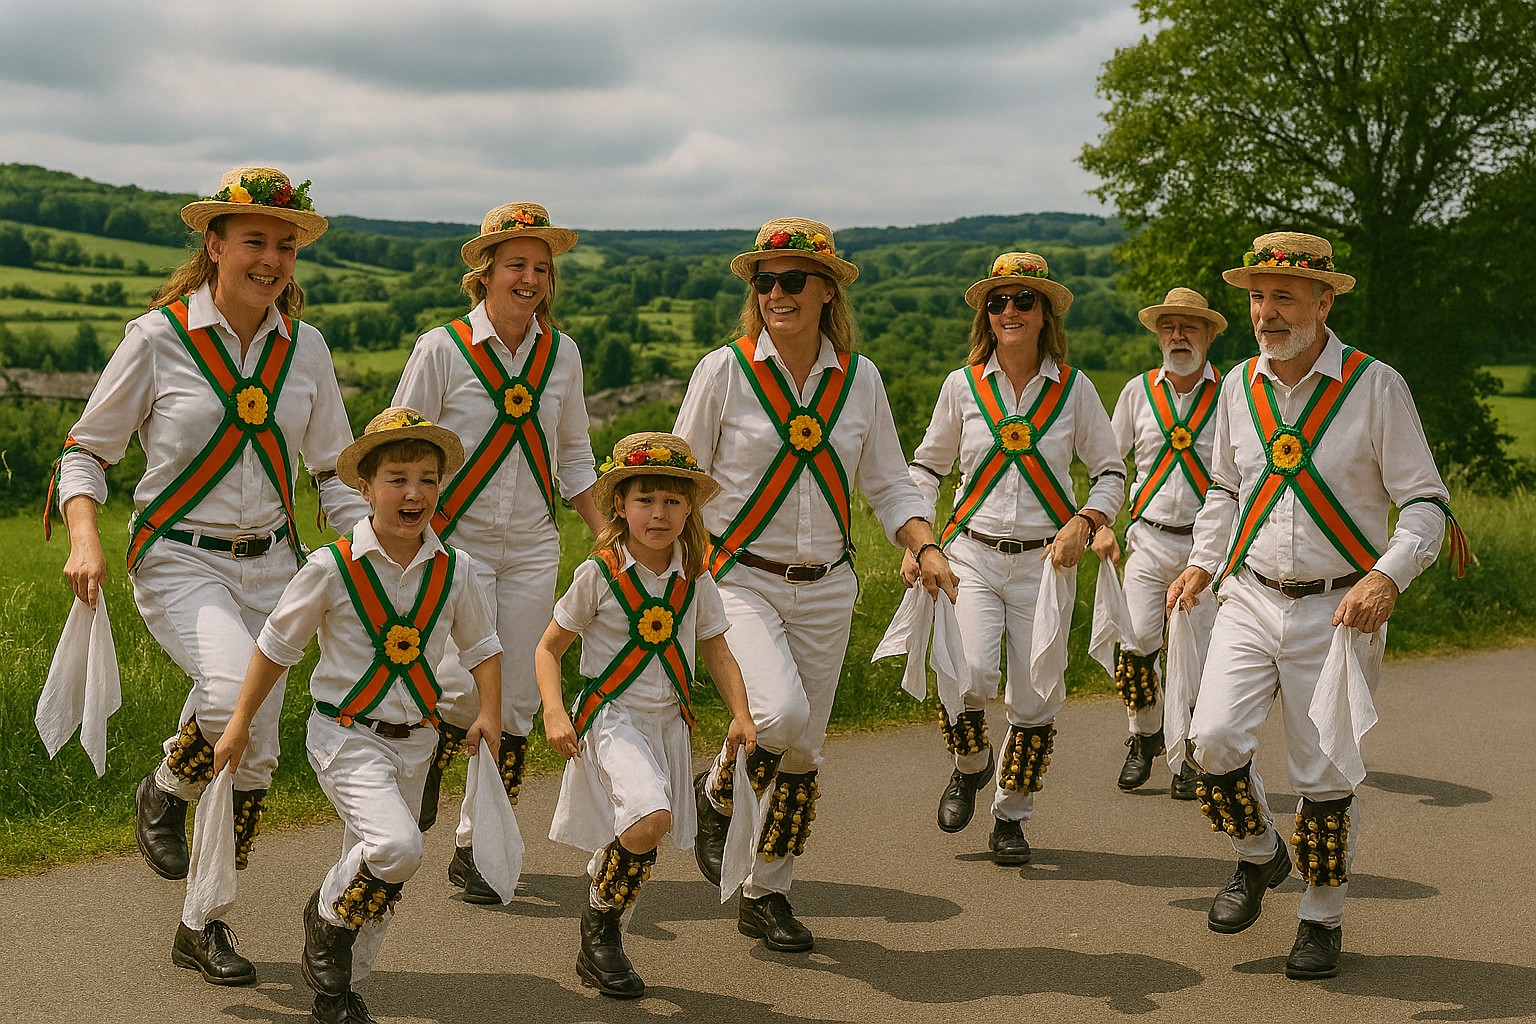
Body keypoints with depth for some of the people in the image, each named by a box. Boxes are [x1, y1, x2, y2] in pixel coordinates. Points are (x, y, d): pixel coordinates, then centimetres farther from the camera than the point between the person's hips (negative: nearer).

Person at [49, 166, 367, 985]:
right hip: (179, 559, -4)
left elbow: (334, 471, 13)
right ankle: (164, 790, 3)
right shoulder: (158, 338, -7)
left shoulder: (304, 348, 4)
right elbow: (85, 451, 0)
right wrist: (85, 536, -17)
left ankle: (202, 925, 23)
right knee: (235, 692, -31)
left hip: (269, 564, 5)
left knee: (254, 754, 5)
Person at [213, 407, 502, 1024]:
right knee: (396, 846, -25)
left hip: (414, 740, 5)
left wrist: (489, 714, -4)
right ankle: (329, 922, 4)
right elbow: (277, 645, -2)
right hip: (347, 734, -5)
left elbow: (483, 646, 12)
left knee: (375, 877, 12)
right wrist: (240, 722, 2)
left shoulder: (453, 570, -3)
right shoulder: (333, 567, -13)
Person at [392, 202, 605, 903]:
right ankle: (426, 757, 17)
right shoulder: (442, 348, -6)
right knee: (466, 684, -19)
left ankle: (475, 848, 18)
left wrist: (607, 536, 8)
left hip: (532, 548, 4)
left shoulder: (561, 353, 6)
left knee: (514, 705, 3)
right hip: (455, 541, -4)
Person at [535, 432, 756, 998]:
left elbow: (717, 652, 12)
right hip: (610, 718, -5)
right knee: (650, 818, -26)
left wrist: (740, 714, -3)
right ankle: (600, 922, -1)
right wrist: (555, 713, -16)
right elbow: (548, 649, -2)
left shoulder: (695, 579, 3)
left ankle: (597, 951, 27)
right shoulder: (599, 574, -8)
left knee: (643, 835, 6)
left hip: (668, 723, 5)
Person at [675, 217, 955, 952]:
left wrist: (926, 549, -9)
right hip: (740, 579, -3)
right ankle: (716, 795, 7)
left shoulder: (859, 378, 2)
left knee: (803, 750, 7)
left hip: (825, 587, 4)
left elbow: (887, 484, 8)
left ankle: (766, 896, 25)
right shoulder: (725, 370, -6)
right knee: (781, 712, -26)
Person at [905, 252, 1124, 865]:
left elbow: (1111, 472, 9)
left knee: (1035, 699, 2)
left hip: (1044, 561, 1)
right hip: (973, 554, 0)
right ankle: (969, 768, 12)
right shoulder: (963, 386, 3)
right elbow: (927, 466, 13)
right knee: (968, 672, -21)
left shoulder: (1074, 389, 2)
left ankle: (1010, 816, 24)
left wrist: (1084, 523, -10)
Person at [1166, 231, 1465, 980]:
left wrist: (1387, 576, -23)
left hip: (1338, 611, -3)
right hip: (1250, 601, 3)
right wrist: (1203, 562, 8)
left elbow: (1425, 501, -7)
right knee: (1214, 739, -13)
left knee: (1324, 778, 2)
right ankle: (1258, 855, 17)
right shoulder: (1240, 386, 7)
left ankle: (1322, 919, 23)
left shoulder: (1376, 386, -7)